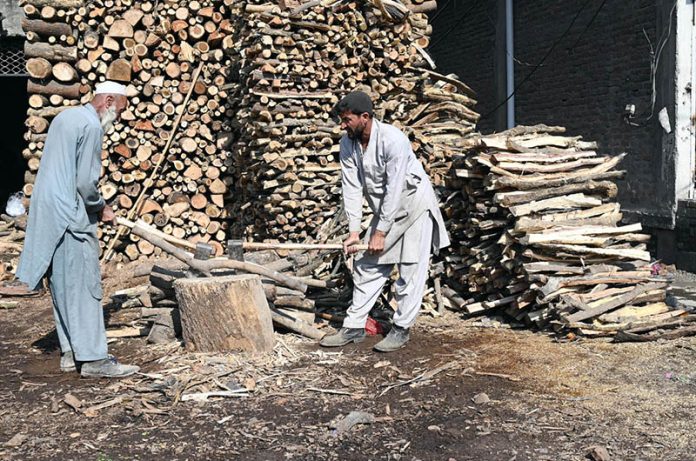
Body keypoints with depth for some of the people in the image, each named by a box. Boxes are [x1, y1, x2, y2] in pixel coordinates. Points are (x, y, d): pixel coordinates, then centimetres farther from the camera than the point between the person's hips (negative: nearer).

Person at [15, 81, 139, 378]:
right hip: (69, 216, -10)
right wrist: (100, 208, 0)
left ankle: (70, 352, 18)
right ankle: (93, 359, -6)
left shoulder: (65, 118, 18)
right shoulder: (91, 126, -12)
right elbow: (86, 182, -17)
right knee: (84, 286, -8)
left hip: (47, 213, 10)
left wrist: (95, 205, 18)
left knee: (63, 285, 12)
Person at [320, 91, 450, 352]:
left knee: (410, 271, -5)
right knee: (367, 268, 6)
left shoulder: (393, 140, -28)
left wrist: (380, 232, -24)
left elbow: (394, 189, -27)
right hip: (385, 209, 7)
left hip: (413, 205, -6)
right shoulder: (348, 144, -8)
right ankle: (354, 327, 12)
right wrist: (354, 231, -14)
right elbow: (352, 188, -8)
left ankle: (401, 329, 6)